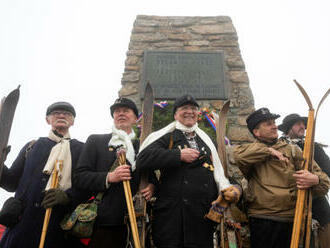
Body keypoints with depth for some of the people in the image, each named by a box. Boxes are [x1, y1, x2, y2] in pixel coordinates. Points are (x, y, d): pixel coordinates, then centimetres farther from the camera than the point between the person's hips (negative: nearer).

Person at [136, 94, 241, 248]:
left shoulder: (205, 140, 21)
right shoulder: (166, 136, 3)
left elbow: (217, 169, 23)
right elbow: (142, 160, -13)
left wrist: (226, 188, 2)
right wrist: (179, 155, -14)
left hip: (204, 215, 5)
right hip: (172, 214, -5)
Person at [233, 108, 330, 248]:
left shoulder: (292, 150, 9)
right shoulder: (251, 152, 8)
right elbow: (238, 155, -17)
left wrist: (315, 180, -20)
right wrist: (269, 151, -9)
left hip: (290, 221, 1)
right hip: (260, 221, -1)